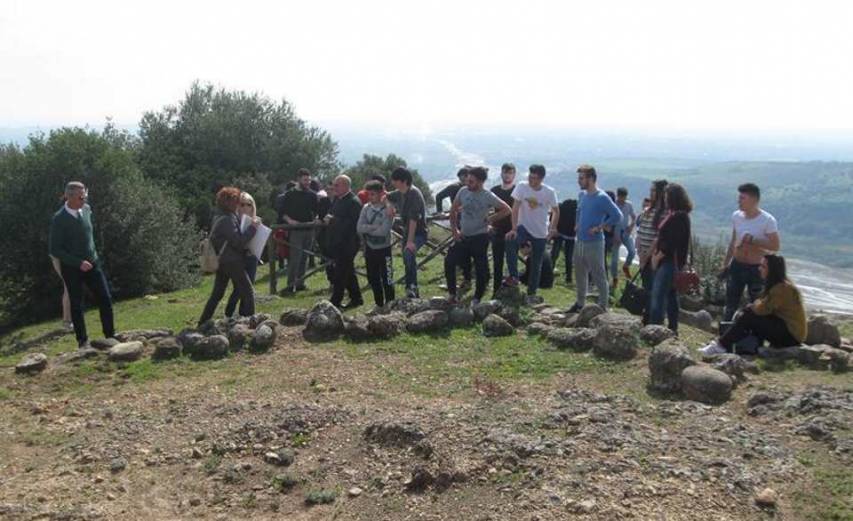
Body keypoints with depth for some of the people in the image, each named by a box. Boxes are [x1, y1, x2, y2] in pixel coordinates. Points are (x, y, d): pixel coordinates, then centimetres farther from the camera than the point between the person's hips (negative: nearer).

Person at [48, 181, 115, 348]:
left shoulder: (86, 209, -1)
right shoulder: (59, 219, -16)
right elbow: (55, 250, -15)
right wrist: (79, 263, -20)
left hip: (92, 263, 4)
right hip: (71, 268, -4)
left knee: (106, 299, 0)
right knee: (76, 305, 6)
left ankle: (110, 336, 10)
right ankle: (82, 341, 17)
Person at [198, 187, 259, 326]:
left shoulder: (218, 218, 12)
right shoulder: (228, 220, -18)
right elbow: (239, 241, -23)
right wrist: (252, 227, -17)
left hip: (222, 261, 10)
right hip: (232, 261, -10)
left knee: (217, 294, 15)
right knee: (248, 293, -3)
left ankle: (202, 323, 19)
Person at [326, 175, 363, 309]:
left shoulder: (353, 202, -14)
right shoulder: (338, 199, 14)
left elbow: (352, 223, -22)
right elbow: (331, 215, 22)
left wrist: (333, 220, -20)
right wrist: (328, 219, 0)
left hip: (347, 244, -9)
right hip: (337, 243, 9)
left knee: (340, 274, -6)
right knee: (348, 273, 15)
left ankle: (335, 301, -1)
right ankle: (356, 298, 25)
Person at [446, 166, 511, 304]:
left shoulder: (488, 196, -13)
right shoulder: (463, 191, -1)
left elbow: (507, 209, -6)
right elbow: (453, 210, 11)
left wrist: (491, 219, -10)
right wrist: (454, 230, 4)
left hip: (480, 238, -4)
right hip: (463, 237, 4)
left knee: (481, 269, 0)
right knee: (449, 263, -4)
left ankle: (477, 299, 16)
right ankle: (452, 295, 9)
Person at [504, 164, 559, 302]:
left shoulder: (549, 192, -10)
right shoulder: (522, 187, -12)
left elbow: (556, 211, 3)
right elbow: (515, 208, -16)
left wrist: (553, 228, -7)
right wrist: (514, 229, -23)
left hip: (541, 233, 1)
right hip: (523, 227, -1)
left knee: (536, 265, 9)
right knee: (510, 241, -33)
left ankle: (531, 293, 26)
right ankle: (513, 277, -25)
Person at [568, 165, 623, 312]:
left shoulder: (602, 198, -16)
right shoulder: (582, 194, 7)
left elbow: (617, 216, -19)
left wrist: (599, 228, -17)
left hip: (594, 243, -8)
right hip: (580, 241, 8)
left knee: (599, 276, 1)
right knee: (580, 274, 17)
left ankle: (603, 306, 11)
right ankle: (580, 303, 31)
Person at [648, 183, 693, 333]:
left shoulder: (678, 216, -17)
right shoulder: (675, 214, 14)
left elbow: (671, 242, -20)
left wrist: (657, 257, -11)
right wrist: (656, 253, 7)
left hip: (669, 261, -10)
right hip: (669, 261, 10)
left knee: (657, 296, -10)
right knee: (671, 295, 15)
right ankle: (672, 329, 24)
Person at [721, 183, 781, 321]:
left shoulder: (768, 220, -15)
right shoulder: (736, 216, 1)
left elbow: (775, 246, -16)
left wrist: (753, 240, -26)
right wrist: (725, 264, 12)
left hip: (756, 269, -5)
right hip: (737, 266, 5)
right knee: (730, 305, 11)